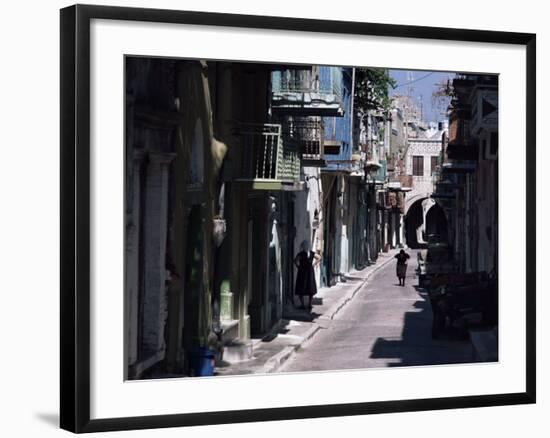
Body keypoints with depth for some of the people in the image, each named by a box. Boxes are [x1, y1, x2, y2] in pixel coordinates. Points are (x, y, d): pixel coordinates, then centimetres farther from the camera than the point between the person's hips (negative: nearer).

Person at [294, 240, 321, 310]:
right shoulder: (311, 253, 1)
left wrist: (298, 266, -12)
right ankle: (310, 304, 14)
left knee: (300, 289, 3)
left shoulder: (301, 254, -15)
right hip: (310, 272, 5)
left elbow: (295, 260, -28)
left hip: (302, 272, -5)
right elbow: (319, 257, 15)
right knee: (311, 288, 14)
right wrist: (313, 264, 12)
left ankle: (303, 305, -2)